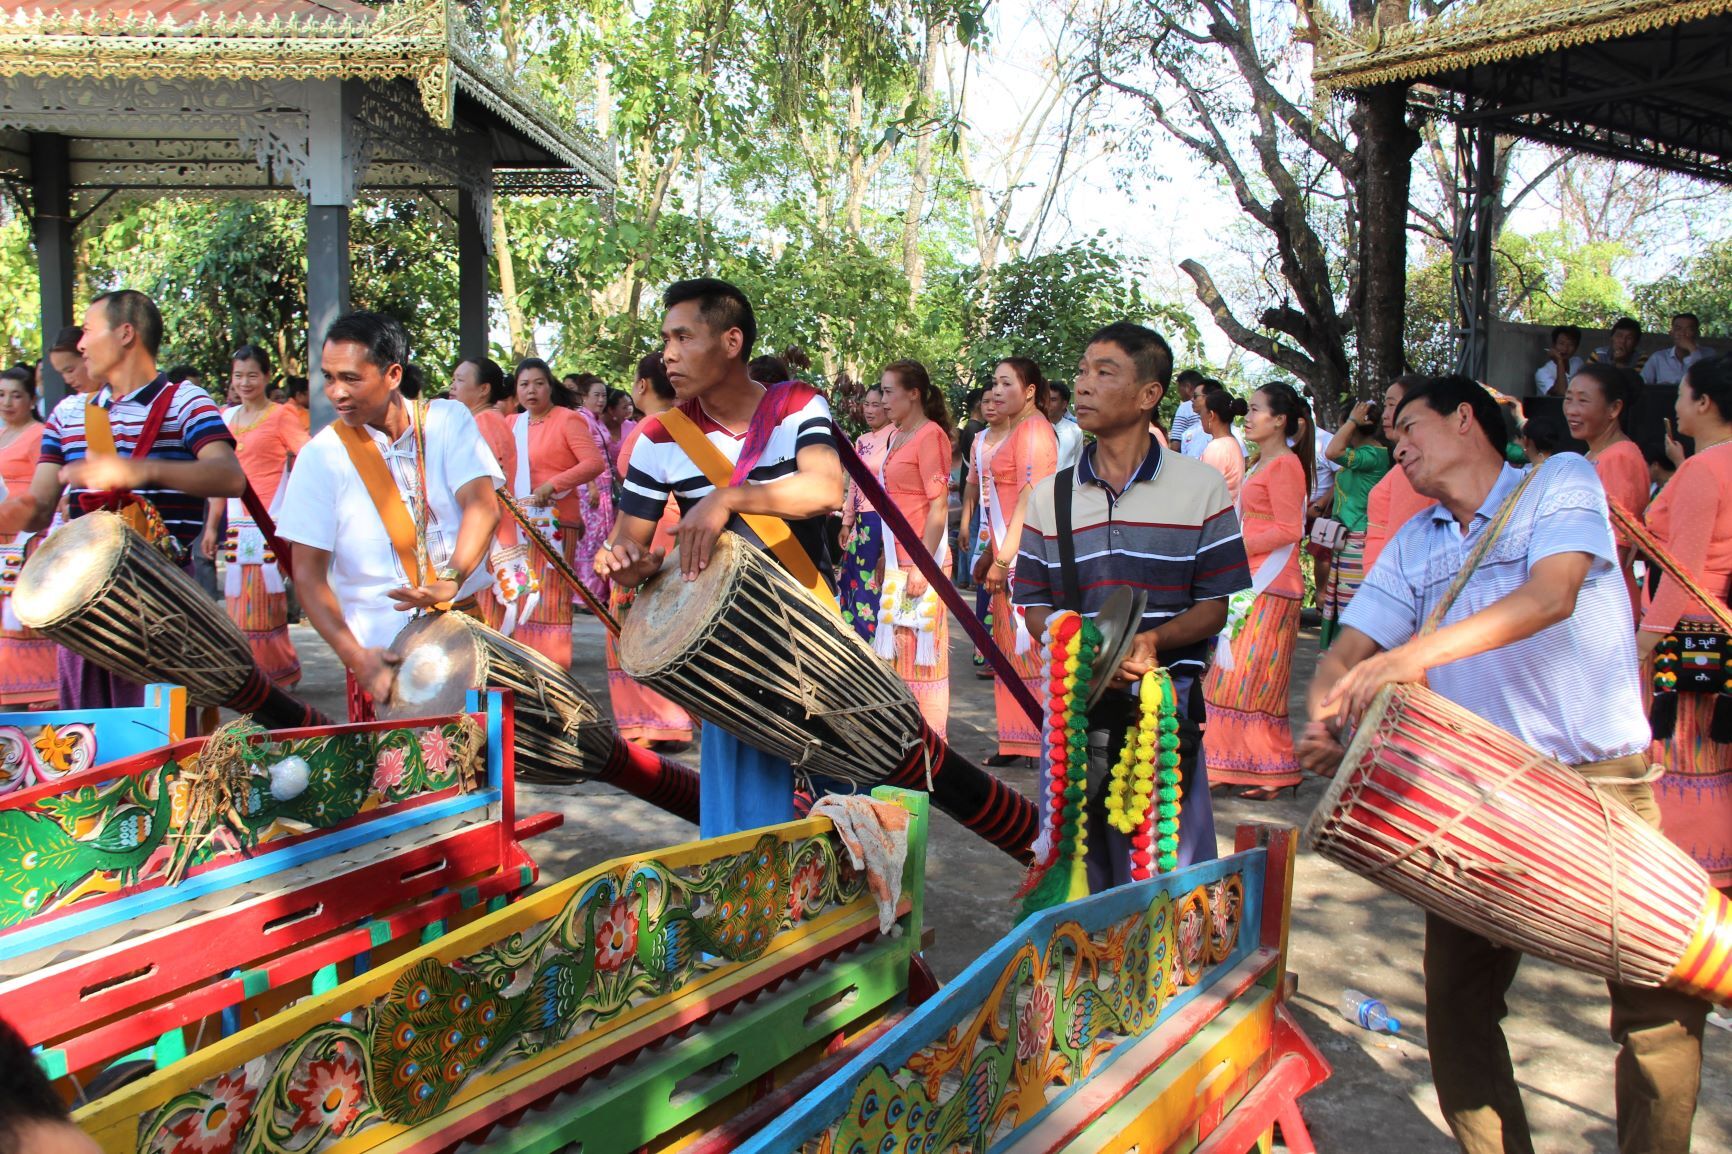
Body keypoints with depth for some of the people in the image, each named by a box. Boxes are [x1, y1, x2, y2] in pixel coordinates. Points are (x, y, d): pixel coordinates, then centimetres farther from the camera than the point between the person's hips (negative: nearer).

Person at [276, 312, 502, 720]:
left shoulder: (447, 421, 3)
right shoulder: (322, 454, 0)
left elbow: (482, 507, -10)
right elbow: (308, 575, -3)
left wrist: (451, 580, -29)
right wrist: (354, 656, -16)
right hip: (384, 653, -1)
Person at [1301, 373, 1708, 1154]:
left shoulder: (1560, 481, -1)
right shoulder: (1414, 547, 13)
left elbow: (1552, 595, -19)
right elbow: (1346, 653, 8)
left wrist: (1422, 651, -31)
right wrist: (1324, 721, -16)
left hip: (1598, 784, -4)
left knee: (1663, 998, -2)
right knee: (1456, 996, 4)